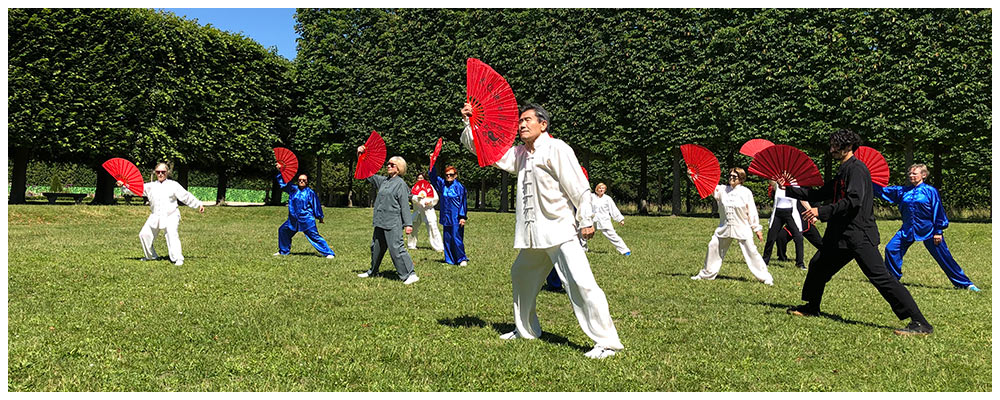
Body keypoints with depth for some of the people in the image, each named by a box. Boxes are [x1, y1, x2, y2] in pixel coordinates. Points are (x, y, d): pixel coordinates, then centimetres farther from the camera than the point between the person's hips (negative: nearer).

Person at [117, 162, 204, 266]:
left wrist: (199, 204, 1)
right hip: (155, 217, 5)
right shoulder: (150, 186, 13)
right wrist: (123, 185, -5)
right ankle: (151, 256, 23)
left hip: (171, 216, -5)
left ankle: (178, 259, -19)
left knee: (172, 235, -22)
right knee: (144, 234, 3)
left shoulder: (173, 185, 4)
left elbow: (186, 196, 4)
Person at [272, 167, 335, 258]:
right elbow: (282, 183, 16)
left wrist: (319, 217, 5)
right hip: (293, 220, 6)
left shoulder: (310, 192, -5)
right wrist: (280, 172, 7)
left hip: (307, 220, -6)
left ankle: (329, 253, -9)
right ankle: (283, 251, 34)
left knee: (314, 236, -10)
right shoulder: (293, 189, 7)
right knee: (283, 230, 16)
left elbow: (316, 205, 1)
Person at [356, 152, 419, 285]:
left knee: (396, 248, -12)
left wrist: (408, 224, -15)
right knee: (376, 247, 19)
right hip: (380, 222, 8)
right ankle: (373, 271, 36)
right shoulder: (383, 181, 13)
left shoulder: (400, 184, -8)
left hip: (393, 223, -8)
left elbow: (405, 205, -11)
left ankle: (409, 275, -8)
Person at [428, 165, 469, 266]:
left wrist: (462, 217, -11)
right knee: (447, 239, 8)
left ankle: (462, 259, 4)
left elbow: (463, 202, -6)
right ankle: (450, 260, 16)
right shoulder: (443, 184, 9)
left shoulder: (459, 187, -6)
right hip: (446, 217, 6)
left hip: (456, 218, -6)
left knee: (456, 238, -6)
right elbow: (433, 176, 12)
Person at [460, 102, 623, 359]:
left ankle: (607, 342, -13)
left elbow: (579, 186, -10)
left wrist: (586, 220, -12)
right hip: (532, 234, 9)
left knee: (580, 282, -17)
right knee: (521, 276, 21)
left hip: (559, 230, -9)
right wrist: (471, 122, 6)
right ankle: (526, 330, 40)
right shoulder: (519, 154, 15)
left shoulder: (556, 149, -7)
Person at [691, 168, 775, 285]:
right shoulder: (722, 190, 4)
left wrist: (757, 229, -2)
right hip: (724, 228, 4)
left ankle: (765, 277, 5)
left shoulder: (746, 192, -4)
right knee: (713, 247, 5)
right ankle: (707, 274, 21)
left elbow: (752, 212, -2)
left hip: (742, 228, -4)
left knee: (751, 251, -6)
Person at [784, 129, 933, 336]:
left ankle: (920, 323, -13)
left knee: (881, 277, -15)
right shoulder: (843, 171, 19)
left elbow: (853, 201, -24)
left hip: (860, 235, -10)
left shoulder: (856, 169, -12)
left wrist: (821, 212, -25)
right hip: (842, 235, 10)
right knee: (818, 265, 19)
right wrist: (789, 190, 24)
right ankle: (811, 307, 38)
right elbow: (819, 194, 26)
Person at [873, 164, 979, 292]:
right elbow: (882, 191, 9)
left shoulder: (930, 191, -6)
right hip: (907, 231, 4)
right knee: (891, 249, -7)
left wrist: (938, 232, -9)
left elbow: (938, 212, -6)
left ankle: (965, 283, 10)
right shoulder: (902, 191, 6)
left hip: (928, 231, -4)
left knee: (943, 257, -2)